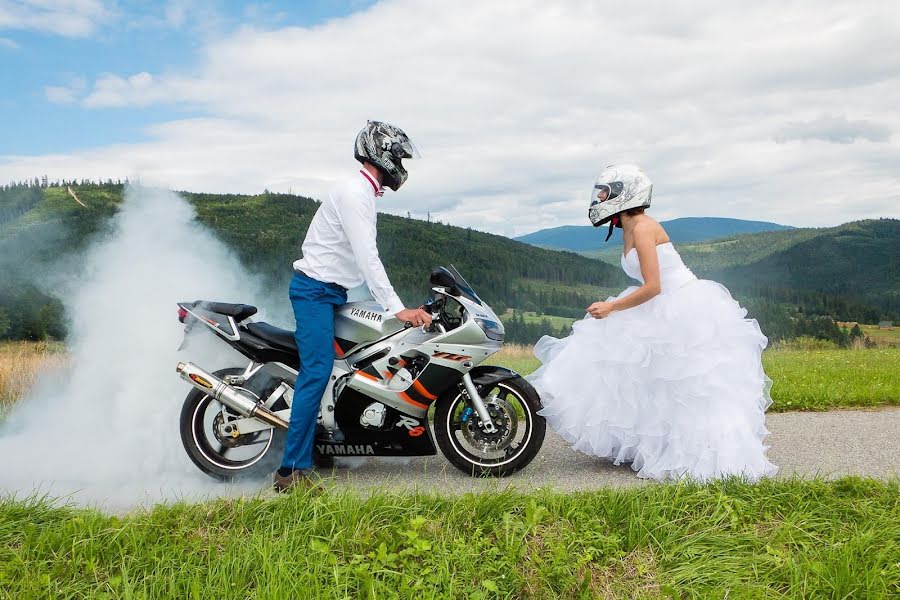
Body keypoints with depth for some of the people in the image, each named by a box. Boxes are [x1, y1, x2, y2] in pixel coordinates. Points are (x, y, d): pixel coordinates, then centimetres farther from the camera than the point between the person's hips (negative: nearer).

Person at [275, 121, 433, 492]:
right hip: (315, 290, -11)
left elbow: (365, 257, 21)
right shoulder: (355, 191, -16)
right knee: (317, 372, -19)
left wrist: (397, 306, 20)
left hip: (332, 293, 11)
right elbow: (366, 258, -25)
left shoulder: (364, 192, 17)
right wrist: (397, 309, -28)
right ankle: (293, 469, -18)